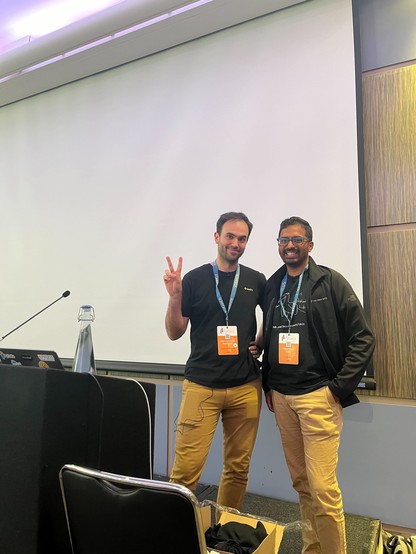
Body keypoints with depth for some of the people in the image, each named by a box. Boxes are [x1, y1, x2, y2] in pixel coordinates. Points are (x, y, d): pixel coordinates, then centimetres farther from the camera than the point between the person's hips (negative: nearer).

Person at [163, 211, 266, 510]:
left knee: (238, 467, 11)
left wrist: (262, 343, 6)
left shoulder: (256, 280, 5)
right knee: (186, 468, -4)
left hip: (246, 387, 3)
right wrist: (175, 297, -15)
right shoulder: (195, 278, -1)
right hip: (201, 385, -2)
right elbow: (175, 333, 1)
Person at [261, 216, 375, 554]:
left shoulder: (331, 282, -4)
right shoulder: (272, 286, 10)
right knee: (301, 483, 15)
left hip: (319, 396, -5)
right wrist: (268, 385, 12)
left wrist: (339, 387, -10)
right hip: (281, 397, 5)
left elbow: (363, 338, -6)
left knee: (323, 487, -5)